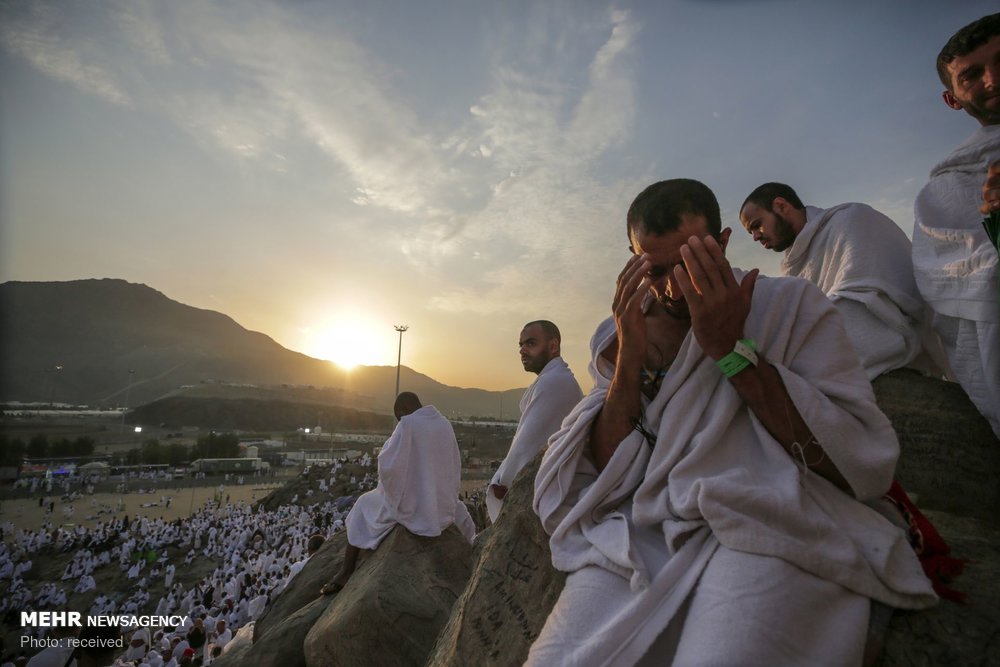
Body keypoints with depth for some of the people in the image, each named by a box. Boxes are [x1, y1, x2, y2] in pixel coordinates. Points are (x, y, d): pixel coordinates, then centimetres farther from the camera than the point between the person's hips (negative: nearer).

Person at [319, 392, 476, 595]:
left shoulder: (407, 424, -15)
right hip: (442, 502, 4)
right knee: (459, 511, 39)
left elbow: (388, 465, -16)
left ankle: (346, 573, 19)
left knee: (364, 506, 22)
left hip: (411, 502, -4)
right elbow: (455, 470, 7)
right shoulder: (446, 424, 3)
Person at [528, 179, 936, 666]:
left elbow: (866, 466, -7)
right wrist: (629, 360, -11)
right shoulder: (617, 336, 10)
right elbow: (604, 480, 2)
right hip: (642, 534, 2)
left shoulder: (792, 306, 3)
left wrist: (731, 350, -13)